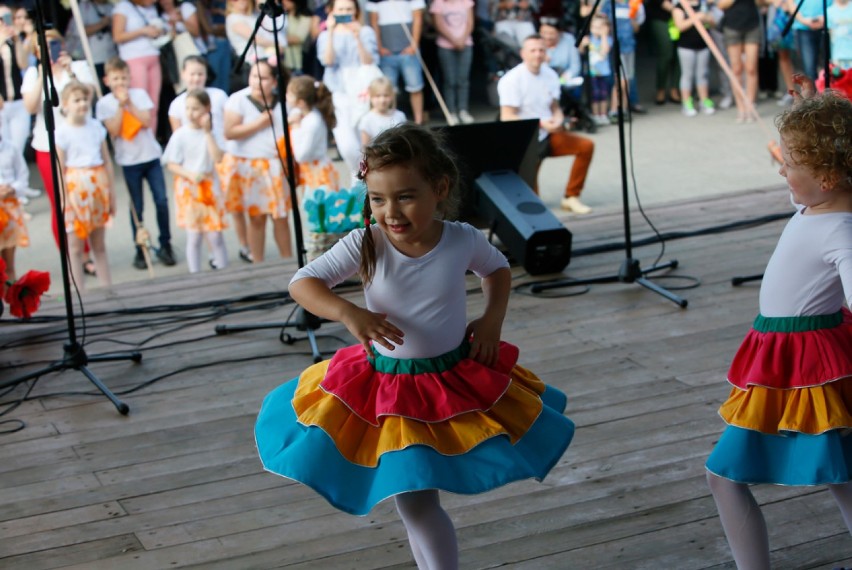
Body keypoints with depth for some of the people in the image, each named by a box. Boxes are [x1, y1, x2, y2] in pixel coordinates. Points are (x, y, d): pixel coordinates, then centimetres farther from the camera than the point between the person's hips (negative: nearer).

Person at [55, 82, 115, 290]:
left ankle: (107, 287, 18)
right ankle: (80, 293, 7)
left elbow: (107, 161, 11)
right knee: (76, 247, 2)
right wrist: (64, 200, -14)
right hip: (76, 188, -4)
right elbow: (59, 169, -9)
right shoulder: (62, 132, -7)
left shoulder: (96, 127, 6)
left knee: (99, 245, 12)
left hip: (98, 188, 4)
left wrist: (112, 193, 10)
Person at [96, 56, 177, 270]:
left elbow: (147, 121, -10)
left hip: (151, 155, 1)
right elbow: (114, 131, -13)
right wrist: (121, 106, -15)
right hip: (129, 161, -1)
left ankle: (165, 245, 13)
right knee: (136, 207, 4)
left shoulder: (139, 94, 1)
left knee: (161, 200, 0)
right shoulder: (104, 103, -2)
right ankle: (140, 250, 13)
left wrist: (129, 103, -15)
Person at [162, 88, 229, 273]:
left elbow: (217, 158, -13)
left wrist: (207, 132, -14)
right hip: (189, 189, -2)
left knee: (215, 236, 2)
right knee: (194, 237, 3)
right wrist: (190, 174, -23)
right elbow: (171, 165, -6)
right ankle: (195, 275, 12)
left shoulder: (209, 133, 0)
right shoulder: (180, 135, -7)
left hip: (209, 187, 2)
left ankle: (224, 271, 13)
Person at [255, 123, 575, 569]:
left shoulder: (462, 240, -12)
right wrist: (347, 312, -36)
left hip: (458, 380, 1)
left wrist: (492, 320, -4)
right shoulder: (365, 245, -18)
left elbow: (497, 269, 10)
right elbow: (302, 283, -19)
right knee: (413, 503, 4)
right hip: (386, 387, -1)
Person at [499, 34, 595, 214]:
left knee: (586, 146, -11)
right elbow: (507, 118, -20)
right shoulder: (512, 79, -16)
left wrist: (558, 121, -13)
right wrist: (541, 123, -27)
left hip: (547, 135, 6)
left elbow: (555, 108, 12)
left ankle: (571, 197, 0)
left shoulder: (550, 75, 2)